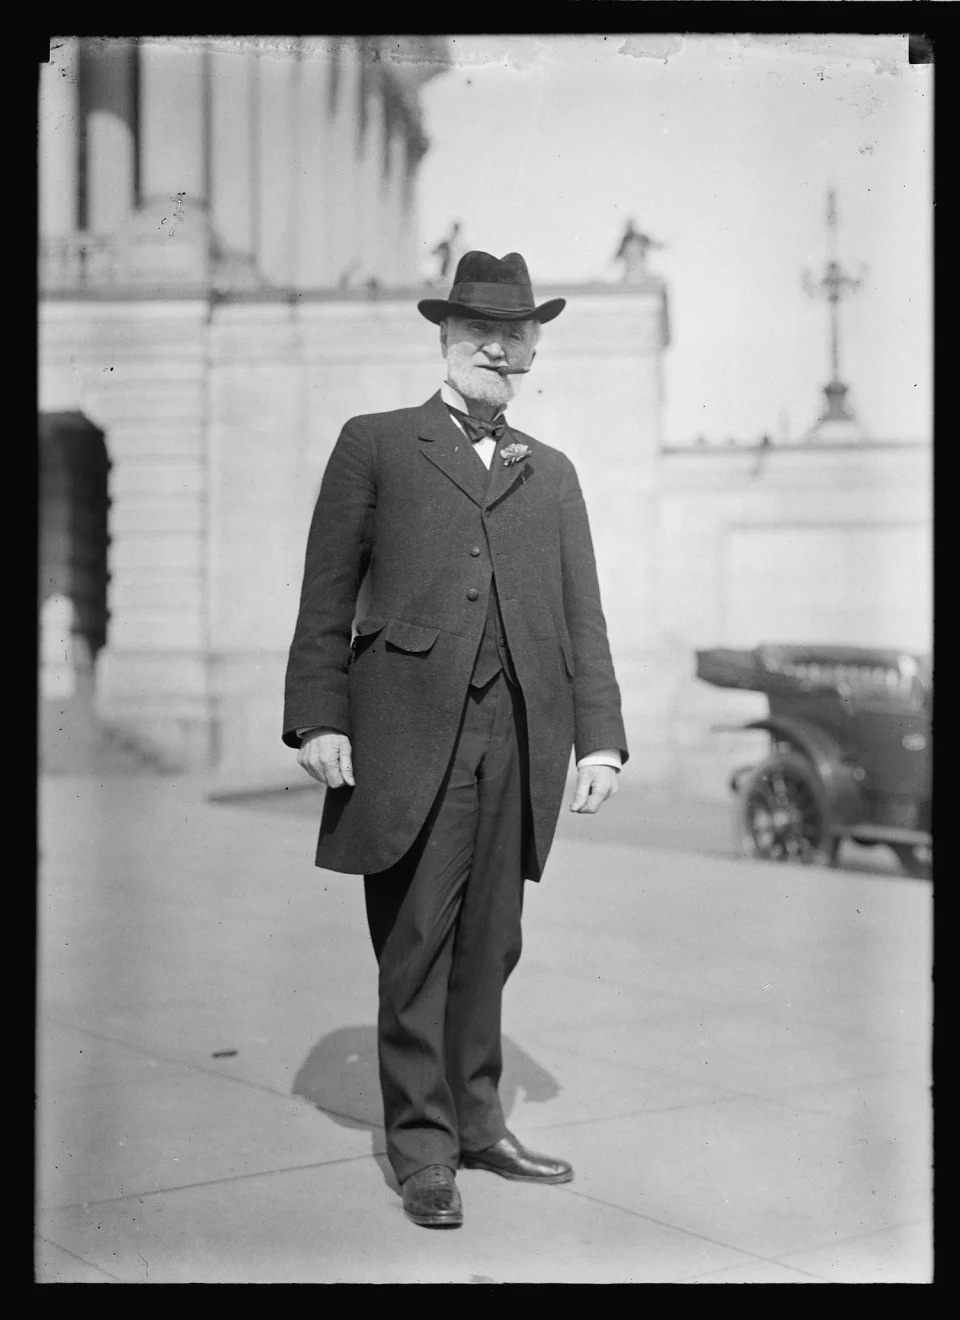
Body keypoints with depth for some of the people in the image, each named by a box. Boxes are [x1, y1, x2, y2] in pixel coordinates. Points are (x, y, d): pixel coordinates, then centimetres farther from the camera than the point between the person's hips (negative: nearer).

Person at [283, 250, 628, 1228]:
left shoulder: (552, 474, 19)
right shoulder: (375, 445, 9)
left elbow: (582, 615, 15)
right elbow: (326, 594, 3)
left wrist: (600, 736, 5)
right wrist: (319, 718, -6)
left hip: (520, 735, 3)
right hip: (409, 732, -3)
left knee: (489, 944, 9)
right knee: (415, 945, 0)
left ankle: (477, 1123, 22)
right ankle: (422, 1145, 9)